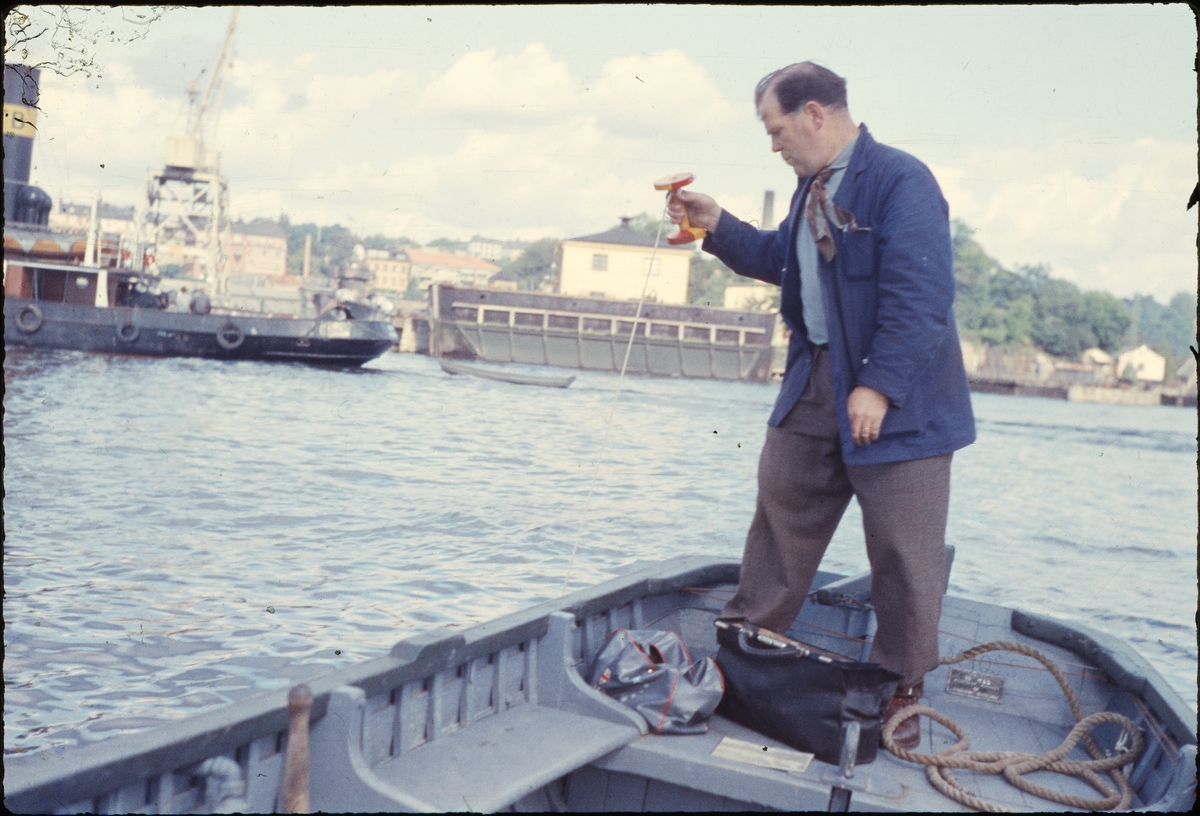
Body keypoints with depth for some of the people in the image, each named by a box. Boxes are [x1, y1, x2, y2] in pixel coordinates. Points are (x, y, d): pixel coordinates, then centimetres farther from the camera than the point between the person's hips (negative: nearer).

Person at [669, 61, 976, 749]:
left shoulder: (901, 181, -16)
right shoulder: (815, 187, 12)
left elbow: (919, 298, -22)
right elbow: (781, 261, 26)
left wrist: (879, 387, -25)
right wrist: (718, 226, 15)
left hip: (894, 399, -8)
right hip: (815, 383, 8)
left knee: (902, 550, 1)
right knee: (780, 511, 14)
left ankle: (901, 690, 16)